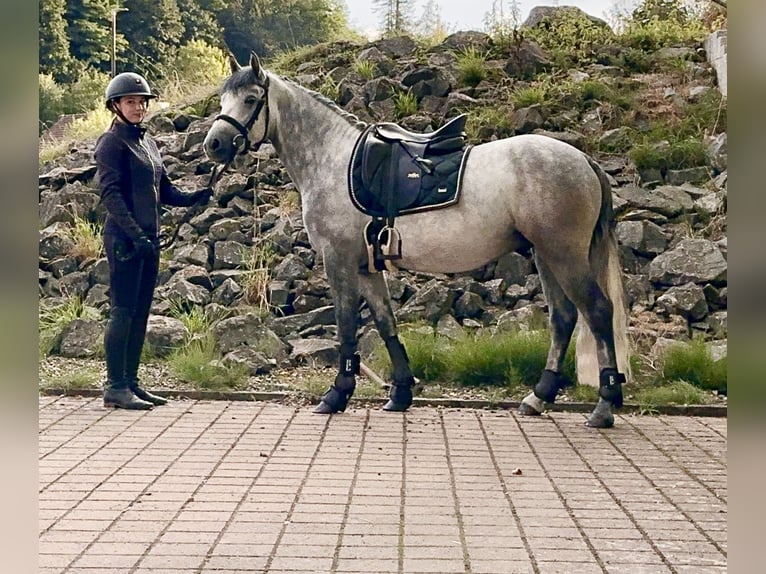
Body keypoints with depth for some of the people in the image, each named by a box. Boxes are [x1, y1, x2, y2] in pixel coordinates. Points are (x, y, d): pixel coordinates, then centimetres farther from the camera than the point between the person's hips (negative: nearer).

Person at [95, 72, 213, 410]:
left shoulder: (147, 141, 17)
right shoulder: (112, 142, -7)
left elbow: (163, 190, 19)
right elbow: (110, 194, -16)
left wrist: (192, 199, -1)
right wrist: (134, 234, -25)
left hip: (148, 238, 8)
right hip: (124, 238, -8)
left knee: (141, 312, 10)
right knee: (123, 311, -7)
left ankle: (130, 382, 16)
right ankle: (115, 387, -2)